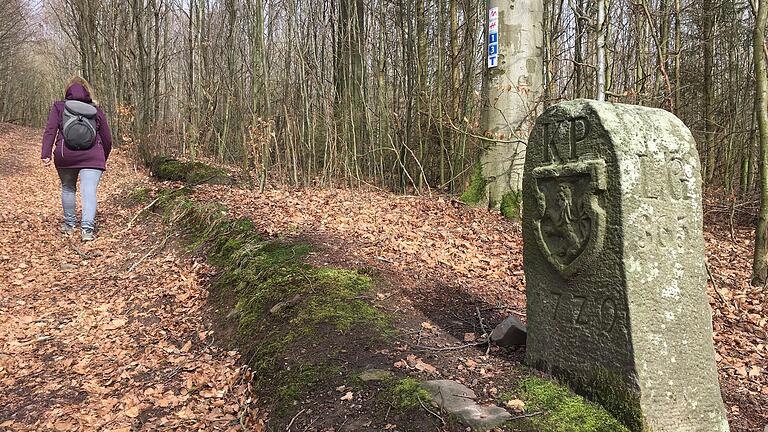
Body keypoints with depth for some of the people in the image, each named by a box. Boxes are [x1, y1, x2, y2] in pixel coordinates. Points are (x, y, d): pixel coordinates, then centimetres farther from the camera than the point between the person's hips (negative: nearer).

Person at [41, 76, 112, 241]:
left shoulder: (59, 107, 12)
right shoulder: (96, 110, 15)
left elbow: (50, 131, -2)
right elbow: (107, 139, 17)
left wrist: (46, 154, -7)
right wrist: (103, 159, 30)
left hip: (65, 156, 1)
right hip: (92, 157, 0)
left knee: (67, 188, 19)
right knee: (89, 191, -6)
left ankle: (69, 224, 30)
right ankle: (87, 228, -20)